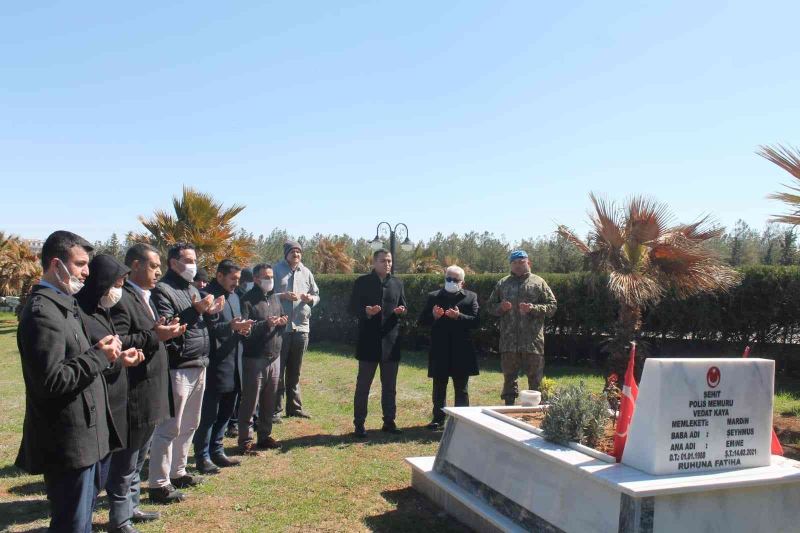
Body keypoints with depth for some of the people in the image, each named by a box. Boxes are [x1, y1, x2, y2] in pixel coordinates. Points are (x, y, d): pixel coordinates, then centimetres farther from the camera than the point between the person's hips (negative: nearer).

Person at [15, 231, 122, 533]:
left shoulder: (63, 304, 13)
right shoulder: (42, 311, -19)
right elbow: (51, 381, -26)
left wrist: (104, 355, 3)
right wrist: (99, 356, -17)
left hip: (81, 435, 10)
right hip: (67, 442, -10)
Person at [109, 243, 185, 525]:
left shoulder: (145, 297, 15)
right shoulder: (122, 298, -17)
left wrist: (166, 332, 5)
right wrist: (154, 336, -25)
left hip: (150, 393, 10)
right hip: (133, 395, -10)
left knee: (138, 457, 21)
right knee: (125, 460, 4)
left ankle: (131, 506, 34)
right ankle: (119, 518, 17)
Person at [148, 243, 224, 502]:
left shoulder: (192, 289, 18)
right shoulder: (162, 290, -10)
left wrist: (211, 312, 4)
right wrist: (195, 310, -25)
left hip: (198, 366, 9)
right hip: (178, 369, -9)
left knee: (189, 425, 17)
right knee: (170, 427, -3)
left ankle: (177, 472, 30)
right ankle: (158, 483, 6)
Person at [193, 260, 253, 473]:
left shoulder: (234, 296, 16)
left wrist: (243, 329, 2)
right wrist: (230, 326, -27)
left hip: (233, 365, 9)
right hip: (215, 366, -9)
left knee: (226, 413, 16)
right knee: (209, 414, 1)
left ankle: (216, 451, 29)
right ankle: (202, 457, 13)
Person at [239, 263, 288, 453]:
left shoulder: (275, 298, 14)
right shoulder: (248, 300, -9)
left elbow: (282, 319, 23)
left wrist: (283, 322, 0)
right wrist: (265, 324, -26)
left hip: (274, 357, 7)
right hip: (254, 359, -7)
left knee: (269, 402, 14)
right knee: (250, 402, 1)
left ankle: (264, 436, 27)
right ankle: (245, 441, 10)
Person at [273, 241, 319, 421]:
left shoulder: (306, 272, 11)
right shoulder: (276, 270, -2)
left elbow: (316, 296, 16)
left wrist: (310, 298, -6)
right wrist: (283, 296, -20)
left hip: (301, 327, 4)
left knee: (294, 371, 14)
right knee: (278, 370, 2)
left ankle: (294, 407, 23)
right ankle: (275, 409, 10)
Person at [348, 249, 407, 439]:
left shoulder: (397, 283, 10)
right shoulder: (362, 282, -2)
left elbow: (403, 307, 14)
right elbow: (353, 308, -3)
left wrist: (401, 311, -9)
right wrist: (366, 311, -23)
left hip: (391, 341, 4)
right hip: (369, 340, -4)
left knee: (389, 385, 11)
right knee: (363, 384, 3)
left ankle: (389, 422, 22)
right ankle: (359, 424, 11)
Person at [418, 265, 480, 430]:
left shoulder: (470, 297, 4)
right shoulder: (434, 297, 8)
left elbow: (476, 321, -7)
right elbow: (422, 320, 3)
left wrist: (459, 316, -22)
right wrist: (433, 316, -16)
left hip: (461, 351, -1)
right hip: (439, 351, 1)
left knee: (461, 389, 8)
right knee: (439, 388, 11)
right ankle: (438, 418, 22)